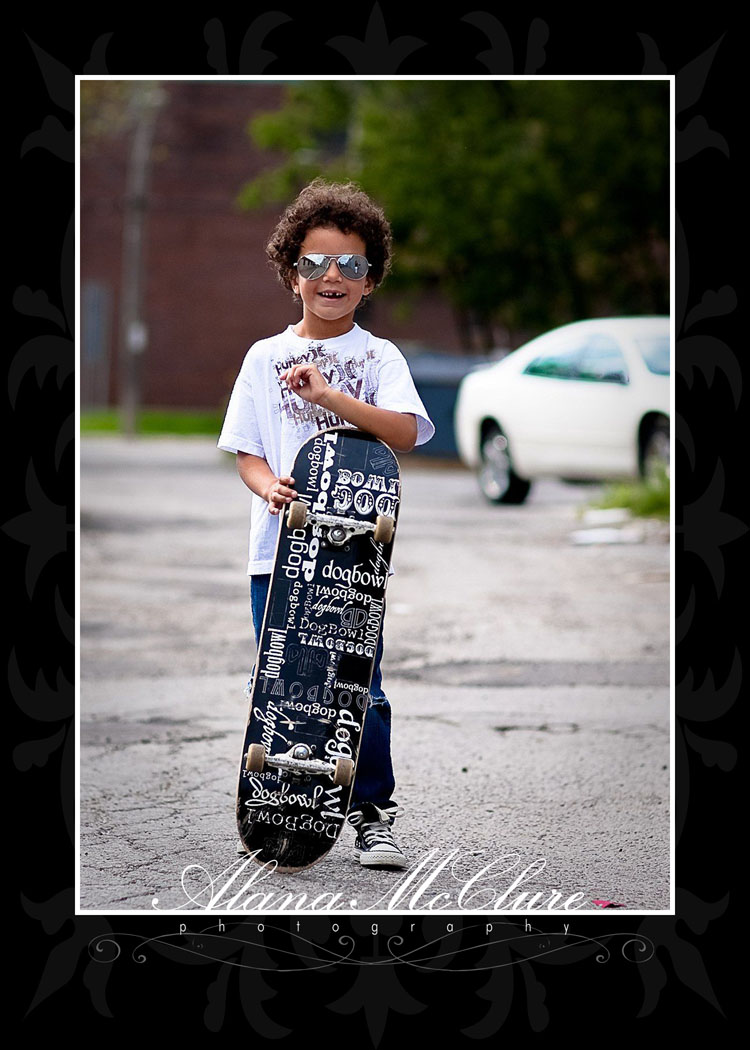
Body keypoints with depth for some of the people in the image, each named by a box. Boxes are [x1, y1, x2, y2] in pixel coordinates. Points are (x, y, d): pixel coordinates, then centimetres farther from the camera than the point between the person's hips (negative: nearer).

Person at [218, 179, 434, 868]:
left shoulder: (380, 357, 4)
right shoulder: (266, 357, 10)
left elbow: (405, 432, -12)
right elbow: (245, 447, 8)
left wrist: (328, 395, -22)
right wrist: (267, 485, -14)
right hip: (279, 545, 2)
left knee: (359, 686, -3)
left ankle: (373, 815, 7)